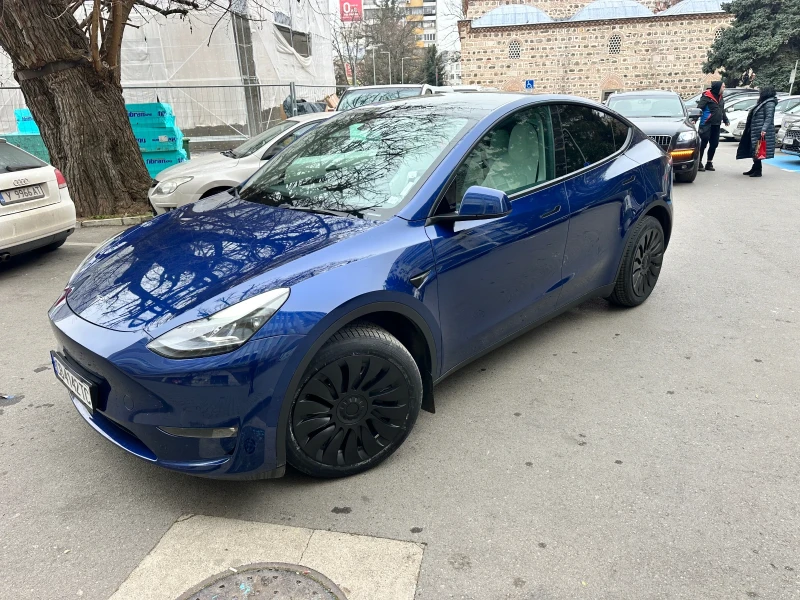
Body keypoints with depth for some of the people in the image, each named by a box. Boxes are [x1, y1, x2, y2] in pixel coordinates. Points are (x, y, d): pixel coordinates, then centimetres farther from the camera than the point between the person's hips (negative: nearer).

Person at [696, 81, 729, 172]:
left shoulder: (720, 97, 15)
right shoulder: (707, 96, -9)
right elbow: (699, 108, -17)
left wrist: (726, 120, 33)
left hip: (716, 125, 8)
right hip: (707, 125, -7)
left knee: (714, 145, 8)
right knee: (703, 144, -4)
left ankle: (709, 163, 17)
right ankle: (699, 163, 3)